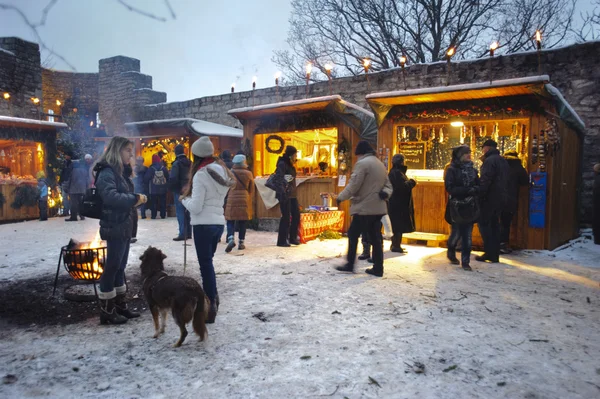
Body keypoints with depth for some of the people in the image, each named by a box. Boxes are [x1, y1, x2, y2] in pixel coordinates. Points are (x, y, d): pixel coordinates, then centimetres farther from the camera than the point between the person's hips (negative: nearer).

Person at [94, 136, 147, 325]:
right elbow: (111, 197, -29)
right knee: (111, 267, -1)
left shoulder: (118, 171, 15)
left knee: (119, 267, 15)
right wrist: (135, 198, -19)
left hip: (124, 226, 10)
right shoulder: (106, 172, -14)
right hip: (114, 228, -10)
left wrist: (135, 198, 2)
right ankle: (107, 311, 10)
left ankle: (120, 306, 25)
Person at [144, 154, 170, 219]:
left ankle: (153, 215, 5)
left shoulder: (151, 168, -9)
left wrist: (148, 184, 11)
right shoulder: (164, 168, 0)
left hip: (153, 190, -2)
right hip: (163, 189, 2)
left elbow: (146, 179, -6)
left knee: (154, 203, 4)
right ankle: (163, 215, 10)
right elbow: (168, 178, 6)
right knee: (163, 203, 8)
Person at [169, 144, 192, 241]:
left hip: (179, 191, -6)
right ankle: (188, 233, 17)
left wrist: (171, 187, -2)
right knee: (187, 212, 12)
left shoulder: (177, 163, -12)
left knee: (180, 212, -4)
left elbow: (173, 178, -17)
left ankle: (182, 234, -6)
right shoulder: (189, 163, 6)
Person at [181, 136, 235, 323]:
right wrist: (192, 192, 12)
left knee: (205, 264, 0)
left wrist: (185, 199, 5)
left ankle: (210, 307, 4)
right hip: (218, 222, 8)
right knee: (208, 262, 19)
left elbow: (196, 207, -14)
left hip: (204, 224, -7)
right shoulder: (222, 170, 10)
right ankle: (213, 298, 25)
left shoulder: (201, 174, -13)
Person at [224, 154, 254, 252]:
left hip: (232, 199, -1)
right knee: (243, 222, 8)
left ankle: (231, 239, -18)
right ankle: (241, 243, 12)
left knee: (231, 221, 3)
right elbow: (252, 189, 5)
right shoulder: (248, 173, -1)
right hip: (245, 200, 1)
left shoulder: (230, 172, -2)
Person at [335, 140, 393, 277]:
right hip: (378, 207, 8)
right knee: (376, 237, 8)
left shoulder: (362, 163, -10)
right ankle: (378, 268, 9)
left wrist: (341, 197, -4)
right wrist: (385, 193, 0)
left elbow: (353, 185, -15)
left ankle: (350, 265, 9)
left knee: (353, 234, 3)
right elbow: (388, 185, 19)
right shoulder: (380, 164, 19)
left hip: (364, 207, -8)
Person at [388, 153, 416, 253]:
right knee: (399, 225, -5)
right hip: (399, 203, -11)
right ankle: (396, 246, -1)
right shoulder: (397, 172, -17)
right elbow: (402, 186, -24)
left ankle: (395, 245, 22)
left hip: (396, 202, 11)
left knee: (396, 224, 15)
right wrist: (412, 182, -10)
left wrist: (409, 183, 4)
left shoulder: (395, 172, 16)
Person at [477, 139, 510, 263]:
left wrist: (479, 196, -19)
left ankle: (489, 253, -4)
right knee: (494, 224, 12)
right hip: (501, 197, 9)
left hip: (490, 197, -9)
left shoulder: (489, 160, -13)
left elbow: (485, 181, -21)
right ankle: (495, 254, 14)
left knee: (484, 223, -1)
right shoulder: (503, 161, 17)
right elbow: (505, 180, 19)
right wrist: (504, 194, 19)